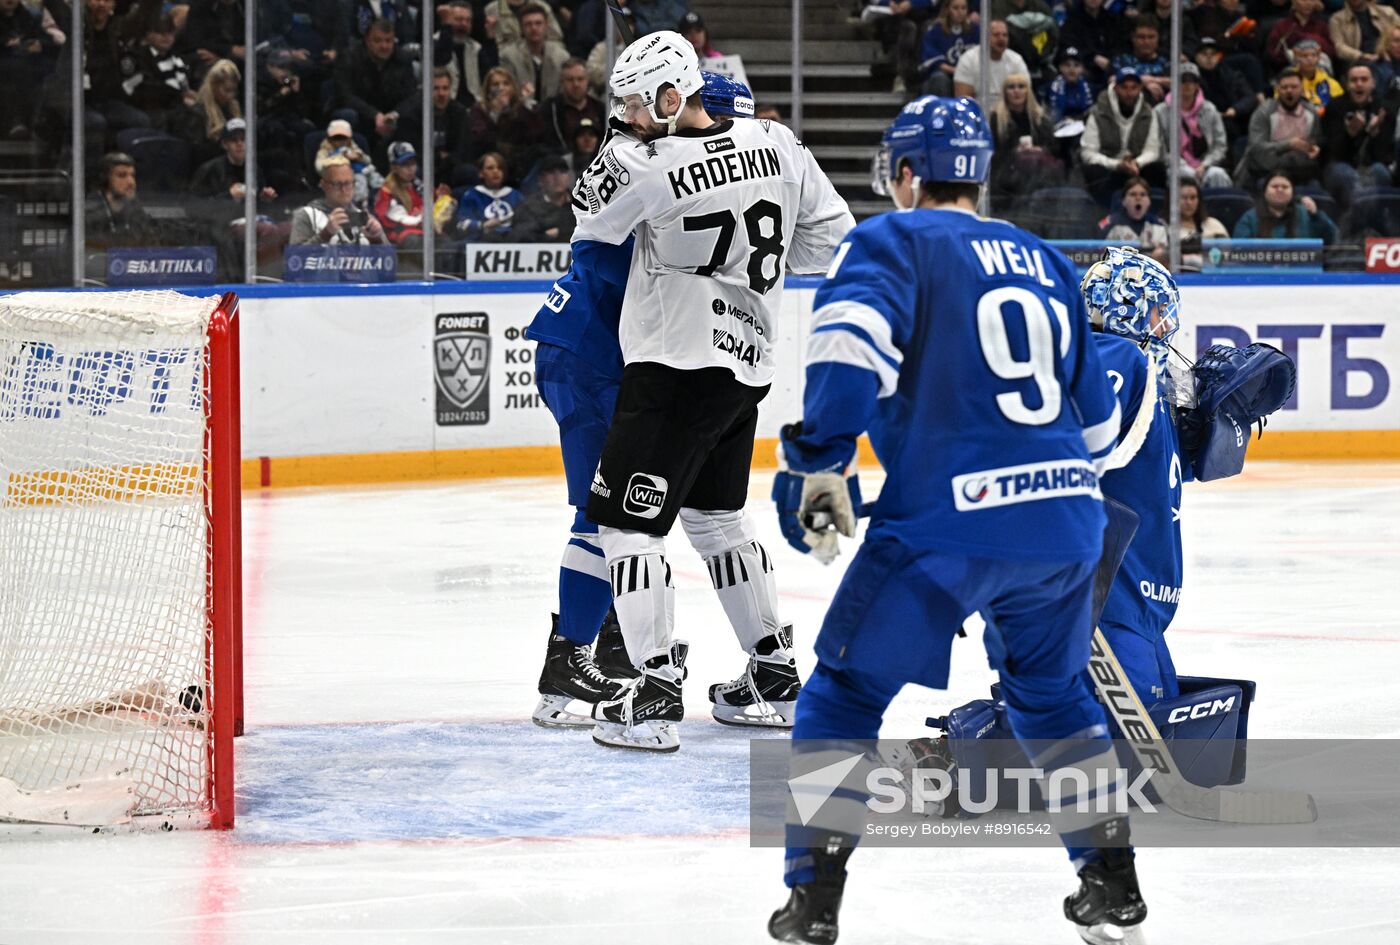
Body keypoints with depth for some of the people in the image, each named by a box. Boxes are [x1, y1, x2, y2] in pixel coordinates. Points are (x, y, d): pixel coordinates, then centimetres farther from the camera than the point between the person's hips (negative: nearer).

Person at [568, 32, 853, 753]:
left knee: (626, 521, -2)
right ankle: (774, 671, 29)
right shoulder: (775, 146, 0)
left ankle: (657, 693, -7)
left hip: (677, 367, -8)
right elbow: (831, 233, 9)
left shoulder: (646, 168, -19)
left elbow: (590, 224, 0)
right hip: (747, 366, 8)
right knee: (716, 516, 24)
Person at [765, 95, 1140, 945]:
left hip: (945, 524, -5)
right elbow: (1096, 417, 24)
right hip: (1065, 523, 5)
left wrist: (819, 462, -16)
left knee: (846, 694, 7)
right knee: (1052, 691, 27)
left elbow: (852, 342, -17)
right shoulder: (1046, 262, 21)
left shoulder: (892, 241, 4)